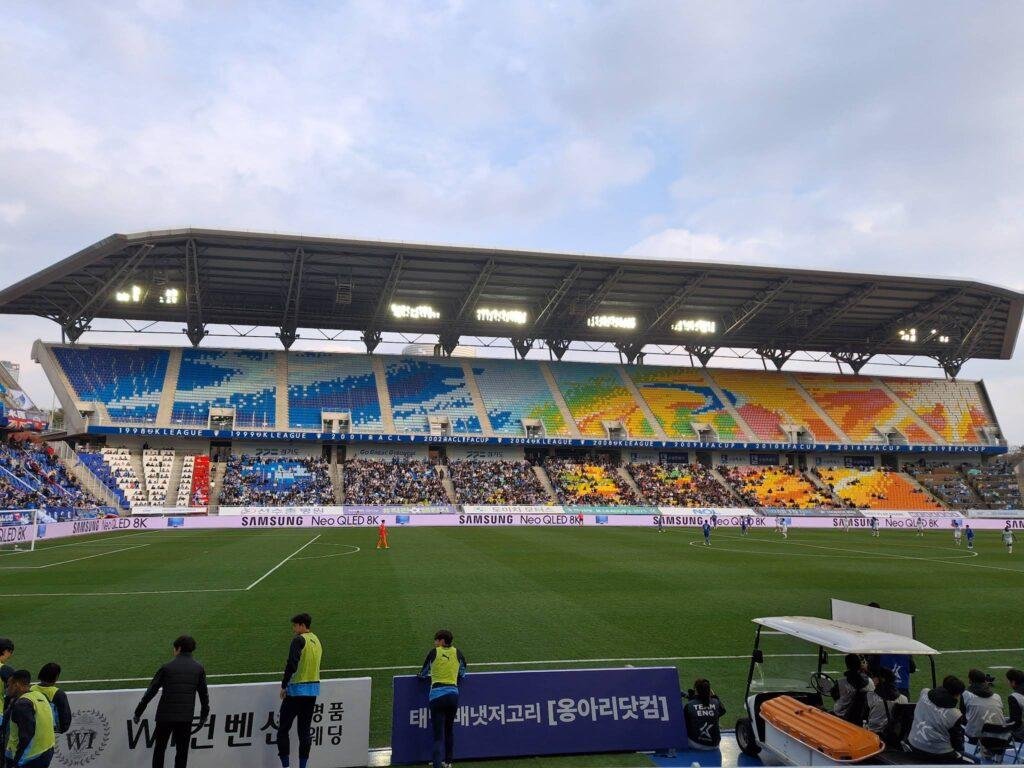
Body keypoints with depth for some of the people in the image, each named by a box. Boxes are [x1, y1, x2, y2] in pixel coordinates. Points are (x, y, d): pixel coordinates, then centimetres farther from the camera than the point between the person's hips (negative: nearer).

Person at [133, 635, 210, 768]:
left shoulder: (167, 667, -5)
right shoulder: (198, 668, 1)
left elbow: (150, 692, -4)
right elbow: (204, 695, 5)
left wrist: (138, 713, 6)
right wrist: (204, 715, 16)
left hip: (165, 716, -1)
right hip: (186, 717, 1)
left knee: (159, 749, 16)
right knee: (182, 751, 11)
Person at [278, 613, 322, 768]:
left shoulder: (299, 640, -12)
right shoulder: (317, 641, 11)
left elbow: (292, 664, -20)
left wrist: (284, 685, -11)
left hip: (297, 690, -7)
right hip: (313, 689, 7)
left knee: (283, 729, 6)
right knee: (305, 730, 12)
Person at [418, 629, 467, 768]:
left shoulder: (434, 652, 0)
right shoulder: (457, 653, 7)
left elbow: (423, 674, 11)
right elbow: (462, 675, 18)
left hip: (437, 695, -3)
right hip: (453, 694, 3)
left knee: (438, 735, -2)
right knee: (449, 731, 21)